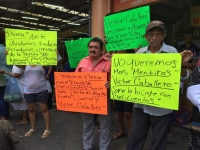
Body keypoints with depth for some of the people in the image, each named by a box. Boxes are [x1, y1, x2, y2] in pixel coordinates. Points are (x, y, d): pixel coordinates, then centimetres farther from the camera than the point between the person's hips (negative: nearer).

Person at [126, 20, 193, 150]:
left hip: (161, 106, -2)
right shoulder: (140, 52, 3)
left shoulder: (171, 52, -6)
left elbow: (182, 77, -6)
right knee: (135, 137, 17)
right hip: (141, 104, 3)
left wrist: (183, 65, -26)